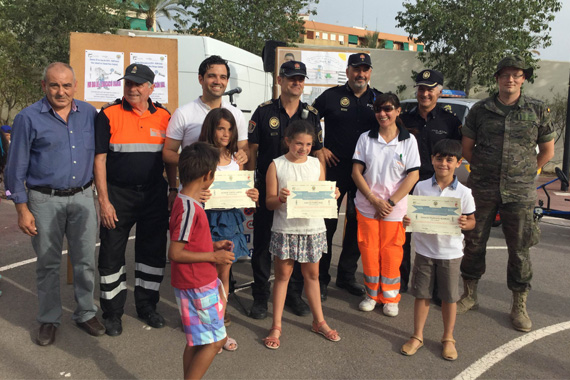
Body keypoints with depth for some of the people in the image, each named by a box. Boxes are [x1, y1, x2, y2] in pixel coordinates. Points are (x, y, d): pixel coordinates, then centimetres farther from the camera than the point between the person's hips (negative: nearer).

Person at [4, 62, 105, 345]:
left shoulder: (89, 114, 4)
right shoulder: (29, 118, -5)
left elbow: (99, 154, 11)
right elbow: (16, 167, -2)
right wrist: (22, 209, -6)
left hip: (82, 197, 3)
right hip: (45, 200, -2)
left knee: (85, 261, 9)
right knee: (48, 264, 10)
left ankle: (86, 313, 26)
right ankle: (49, 320, 26)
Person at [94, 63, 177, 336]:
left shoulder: (163, 116, 4)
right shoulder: (109, 115, -5)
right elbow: (100, 159, -7)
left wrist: (174, 189, 5)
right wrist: (104, 200, -11)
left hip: (154, 195, 3)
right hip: (118, 194, -2)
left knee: (153, 252, 11)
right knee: (112, 253, 5)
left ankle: (147, 305, 29)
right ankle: (113, 311, 22)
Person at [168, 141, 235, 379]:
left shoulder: (186, 202, 7)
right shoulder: (189, 208, -23)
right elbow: (175, 253, -25)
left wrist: (213, 246, 10)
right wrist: (213, 257, -20)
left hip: (198, 284, 10)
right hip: (197, 286, -10)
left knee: (196, 341, 19)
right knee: (215, 341, 2)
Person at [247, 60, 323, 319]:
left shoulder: (312, 115, 6)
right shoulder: (264, 111, -1)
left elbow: (318, 153, 8)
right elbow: (252, 150, 1)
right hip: (267, 188, -2)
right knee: (263, 243, 6)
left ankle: (294, 294, 26)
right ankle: (260, 297, 21)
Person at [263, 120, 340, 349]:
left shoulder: (317, 165, 6)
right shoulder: (276, 165, -2)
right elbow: (269, 202, -4)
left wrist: (332, 197, -12)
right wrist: (280, 199, -24)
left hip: (313, 228, 2)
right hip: (285, 229, -2)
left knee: (312, 275, 15)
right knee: (282, 275, 7)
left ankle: (319, 322, 30)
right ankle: (276, 326, 18)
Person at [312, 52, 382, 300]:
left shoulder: (379, 99, 9)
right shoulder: (332, 96, 2)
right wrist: (319, 149, -4)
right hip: (334, 167, -3)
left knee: (358, 224, 10)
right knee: (327, 223, 0)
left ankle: (347, 275, 25)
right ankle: (321, 278, 11)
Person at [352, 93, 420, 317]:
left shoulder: (409, 140, 0)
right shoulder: (366, 138, 3)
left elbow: (413, 175, -4)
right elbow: (356, 172, -1)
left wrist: (391, 202, -12)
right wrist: (374, 200, -11)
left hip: (394, 208, -1)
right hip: (367, 206, 1)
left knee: (391, 253, 4)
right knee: (369, 251, 6)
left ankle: (390, 298, 21)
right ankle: (372, 294, 24)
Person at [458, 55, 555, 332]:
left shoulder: (538, 110, 4)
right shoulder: (480, 110, 4)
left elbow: (547, 151, 10)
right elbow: (467, 148, 10)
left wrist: (523, 174, 8)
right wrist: (485, 171, 8)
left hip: (520, 192, 0)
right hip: (482, 189, 1)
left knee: (520, 249, 4)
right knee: (474, 242, 7)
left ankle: (519, 306, 18)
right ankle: (469, 296, 24)